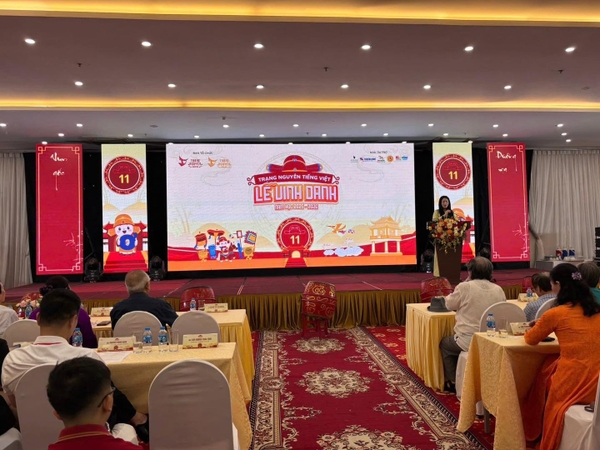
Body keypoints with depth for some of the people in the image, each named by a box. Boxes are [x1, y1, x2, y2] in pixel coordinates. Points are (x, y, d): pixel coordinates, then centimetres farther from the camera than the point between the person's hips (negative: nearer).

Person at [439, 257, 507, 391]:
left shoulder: (464, 287, -12)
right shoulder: (499, 290, 1)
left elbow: (449, 305, 3)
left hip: (469, 342, -5)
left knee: (444, 343, 25)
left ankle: (453, 381, 27)